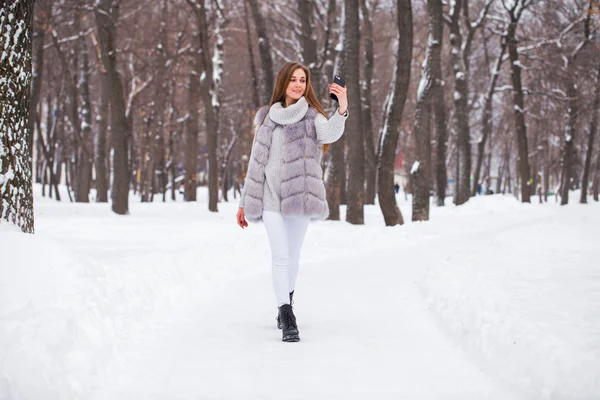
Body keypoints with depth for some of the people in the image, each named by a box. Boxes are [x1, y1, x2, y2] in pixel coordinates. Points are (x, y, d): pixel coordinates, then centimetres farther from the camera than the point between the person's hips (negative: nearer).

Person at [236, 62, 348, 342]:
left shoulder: (313, 116, 5)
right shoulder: (267, 116, 12)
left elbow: (329, 134, -19)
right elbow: (256, 162, 9)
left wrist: (342, 109, -37)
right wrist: (244, 201, 5)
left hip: (299, 194, 0)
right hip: (270, 196, 0)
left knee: (292, 257, 8)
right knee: (281, 256, -12)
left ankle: (285, 305, 30)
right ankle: (288, 320, -18)